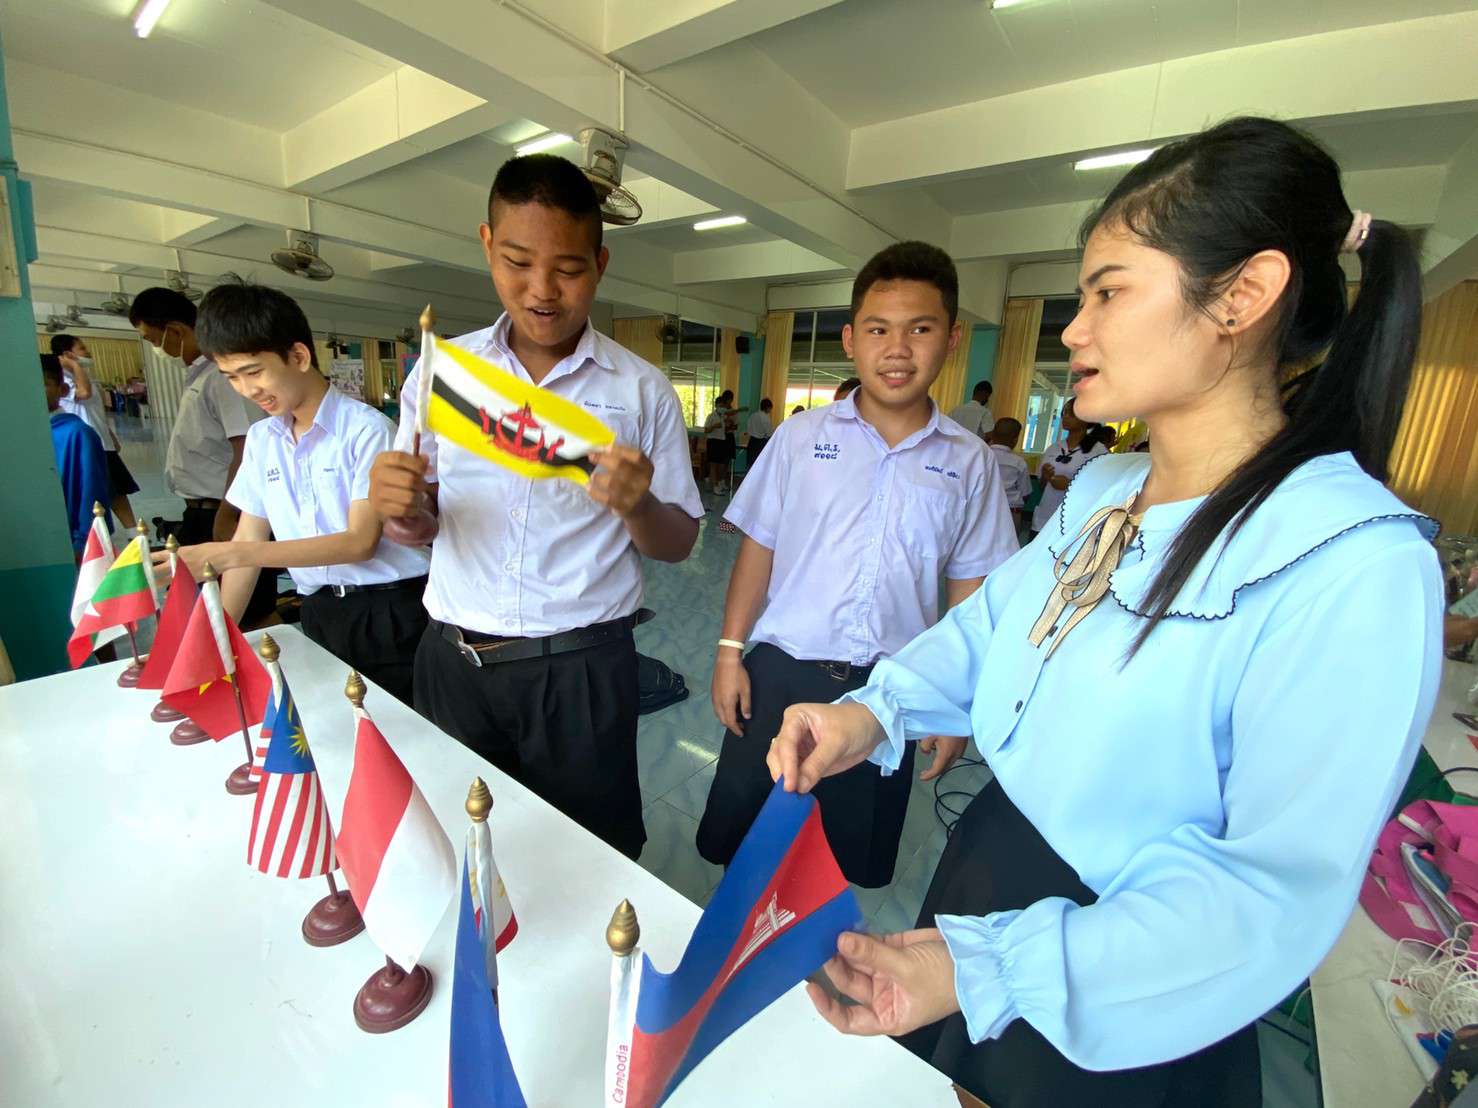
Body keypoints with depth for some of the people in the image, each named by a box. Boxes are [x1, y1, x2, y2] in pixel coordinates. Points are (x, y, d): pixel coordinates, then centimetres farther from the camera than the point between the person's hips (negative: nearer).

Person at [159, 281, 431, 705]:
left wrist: (232, 554, -16)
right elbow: (250, 538, 12)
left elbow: (360, 541, -15)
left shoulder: (366, 429, -11)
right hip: (320, 614, 5)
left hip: (389, 612, -5)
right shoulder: (260, 439, 10)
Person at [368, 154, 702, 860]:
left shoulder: (642, 390, -3)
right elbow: (417, 522, 9)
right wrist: (397, 502, -13)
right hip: (454, 660, 3)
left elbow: (677, 545, -1)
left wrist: (636, 505, -21)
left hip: (581, 669, -2)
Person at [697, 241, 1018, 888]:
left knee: (858, 867, 17)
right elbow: (759, 546, 1)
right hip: (782, 669, 0)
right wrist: (730, 651, -2)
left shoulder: (969, 462, 0)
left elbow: (969, 591, 4)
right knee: (732, 844, 13)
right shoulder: (801, 436, -2)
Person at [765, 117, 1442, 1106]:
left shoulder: (1359, 568, -26)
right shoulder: (1099, 492, 0)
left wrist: (992, 967, -34)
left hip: (1111, 1022, -6)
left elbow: (1276, 884, -27)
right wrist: (878, 711, -18)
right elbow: (989, 624, -1)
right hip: (980, 866, 7)